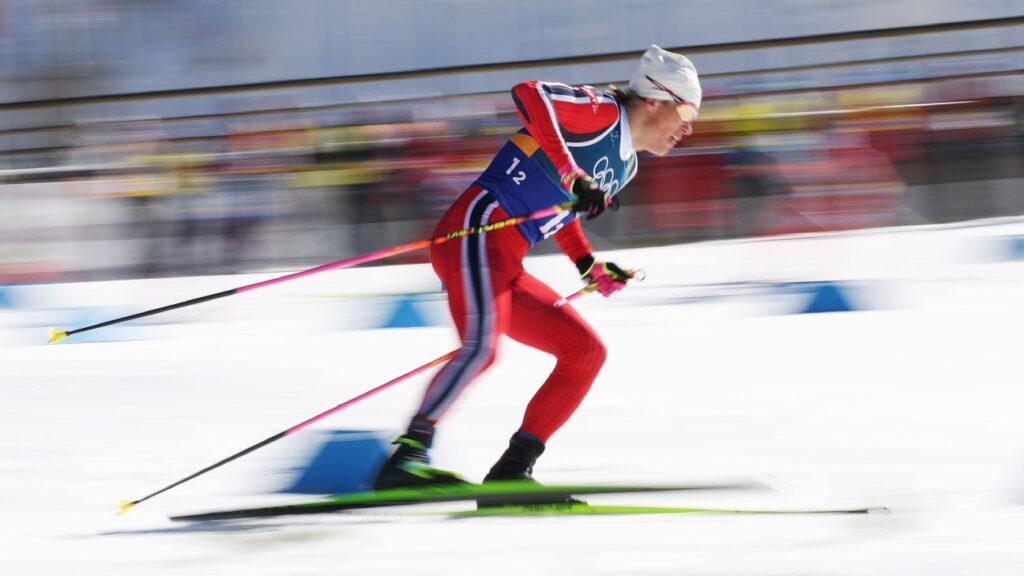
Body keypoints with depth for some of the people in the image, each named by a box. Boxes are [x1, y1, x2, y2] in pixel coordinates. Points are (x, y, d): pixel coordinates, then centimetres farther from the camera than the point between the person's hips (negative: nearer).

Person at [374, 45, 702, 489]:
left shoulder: (625, 167, 22)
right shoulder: (601, 112, -5)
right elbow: (529, 94, -21)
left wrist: (591, 269, 22)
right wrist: (571, 173, -25)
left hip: (507, 270, 10)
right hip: (476, 232, -10)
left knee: (586, 352, 7)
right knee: (482, 346, -29)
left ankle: (511, 472, 3)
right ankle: (407, 457, -31)